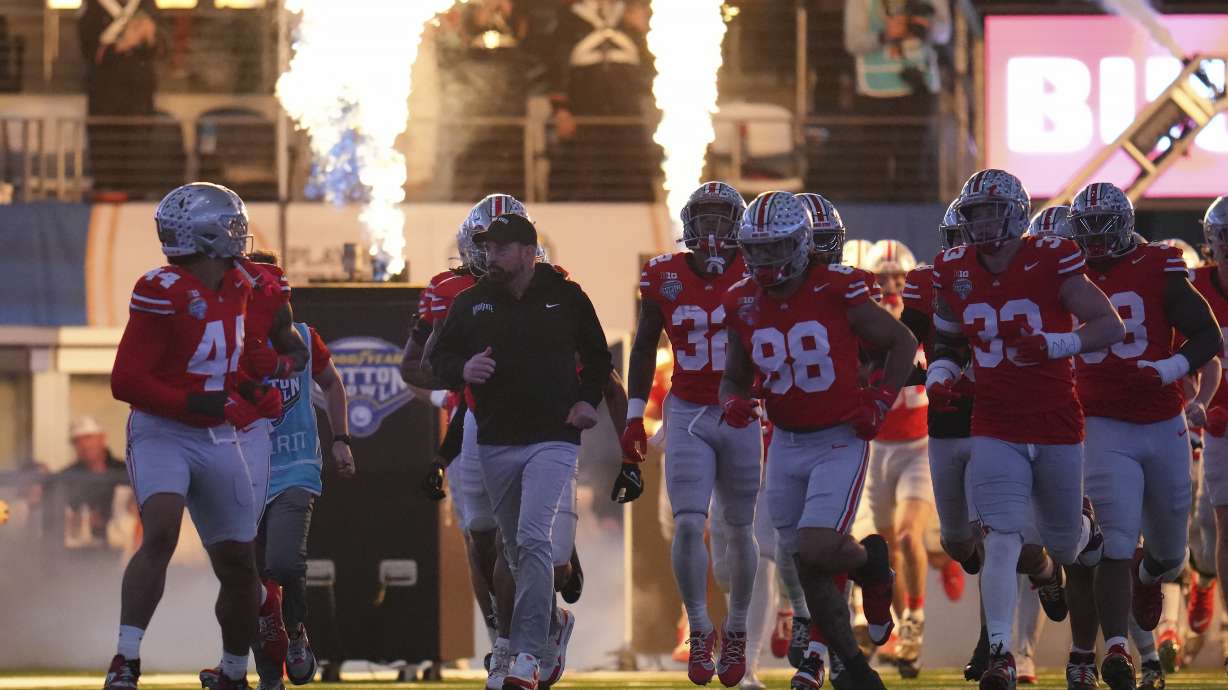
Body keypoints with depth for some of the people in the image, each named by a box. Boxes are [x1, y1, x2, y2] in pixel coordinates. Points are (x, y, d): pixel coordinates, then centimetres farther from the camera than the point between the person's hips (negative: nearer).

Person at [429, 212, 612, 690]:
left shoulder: (566, 298, 1)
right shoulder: (471, 303, 4)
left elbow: (597, 356, 14)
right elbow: (437, 359, 9)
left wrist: (587, 400, 0)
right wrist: (462, 370, -13)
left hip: (552, 440, -4)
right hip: (495, 444, 4)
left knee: (532, 538, -17)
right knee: (515, 547, 12)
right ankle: (553, 622, 37)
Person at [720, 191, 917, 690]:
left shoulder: (835, 290, -13)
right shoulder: (743, 304, 1)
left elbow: (901, 343, 0)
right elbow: (734, 377, 13)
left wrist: (880, 403, -7)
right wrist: (733, 402, -9)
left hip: (839, 441, -5)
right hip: (785, 445, 5)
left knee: (816, 550, -19)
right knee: (808, 569, 7)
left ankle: (871, 561, 15)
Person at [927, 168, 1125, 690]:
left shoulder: (1050, 263, -12)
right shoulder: (955, 274, 0)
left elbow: (1112, 326, -14)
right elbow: (949, 342, 17)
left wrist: (1054, 344, -29)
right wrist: (940, 375, -5)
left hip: (1058, 426, -1)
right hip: (996, 427, 1)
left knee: (1064, 548, 13)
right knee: (1002, 539, -15)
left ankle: (1082, 526, 50)